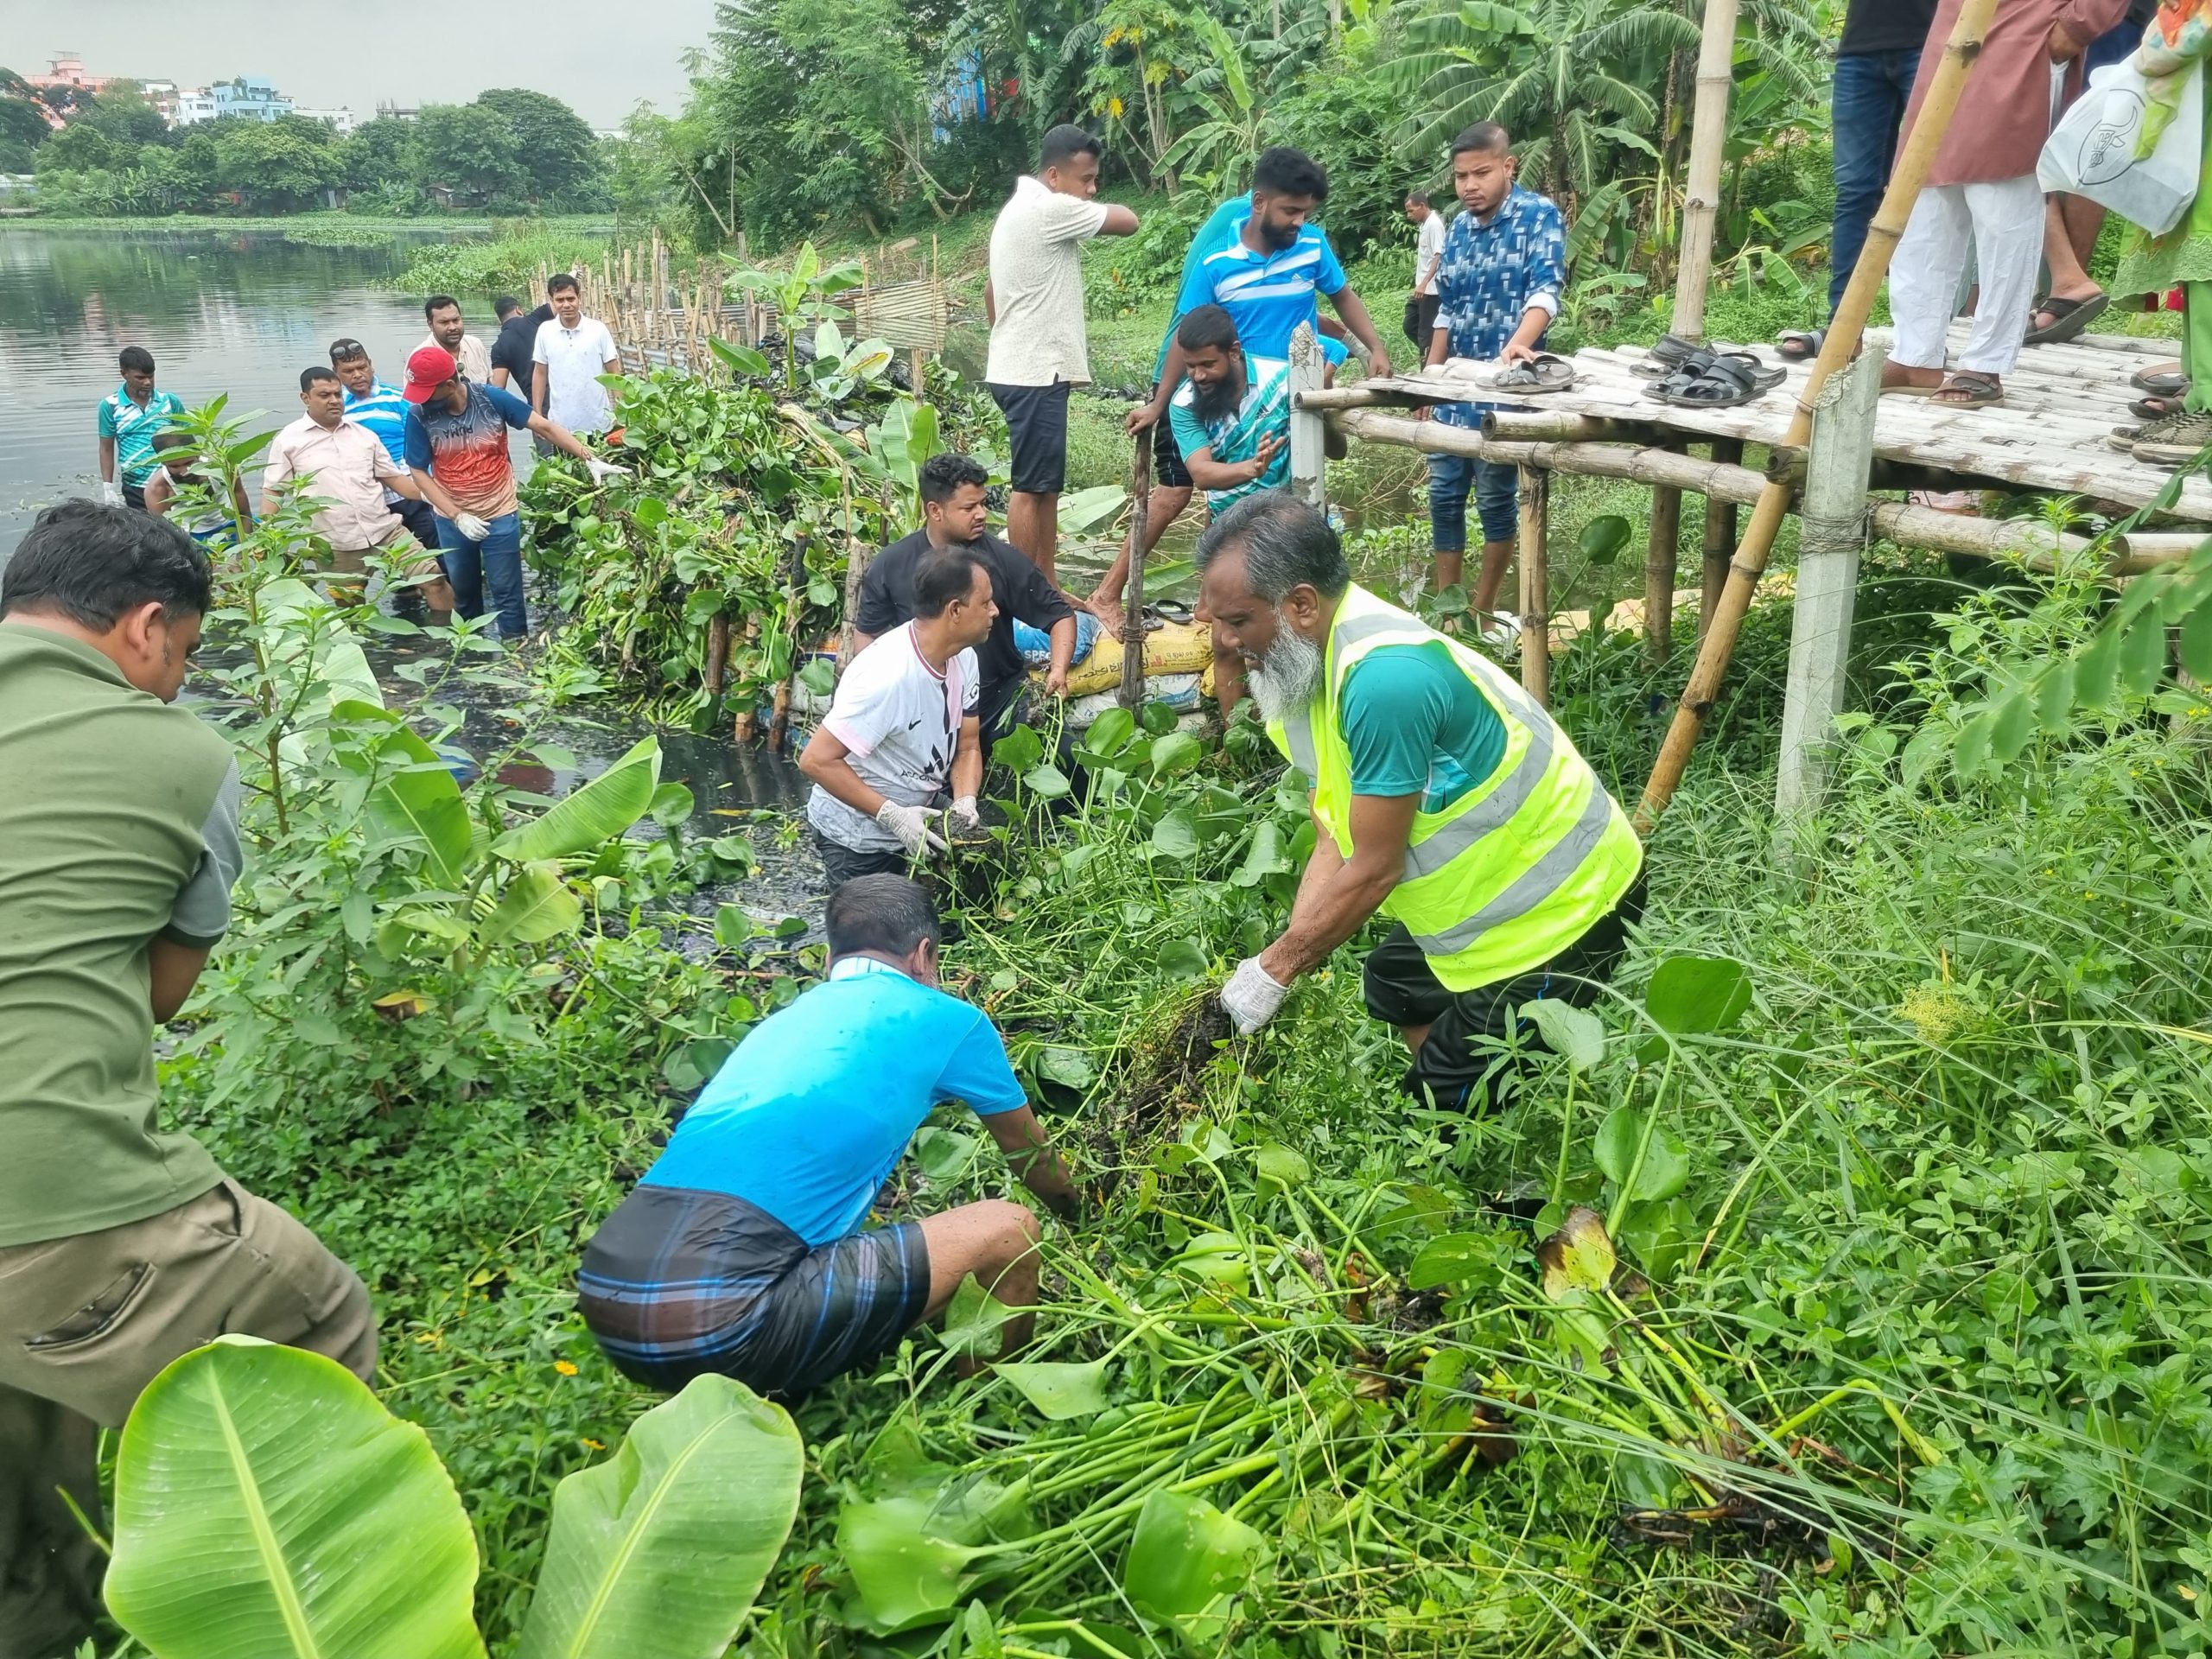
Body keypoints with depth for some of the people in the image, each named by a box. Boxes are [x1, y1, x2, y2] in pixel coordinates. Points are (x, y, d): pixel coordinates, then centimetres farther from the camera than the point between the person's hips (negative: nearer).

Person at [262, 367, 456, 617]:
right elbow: (273, 491, 3)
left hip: (387, 531, 2)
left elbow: (395, 478, 11)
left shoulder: (365, 435, 9)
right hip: (336, 549, -2)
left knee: (434, 581, -9)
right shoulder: (288, 440, 1)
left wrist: (451, 508, 1)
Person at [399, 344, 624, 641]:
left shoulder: (491, 399, -18)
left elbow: (544, 427, -14)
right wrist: (458, 516, -14)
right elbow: (418, 471, -9)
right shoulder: (420, 415, -15)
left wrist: (589, 459, -23)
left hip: (500, 516, -2)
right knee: (462, 593, 19)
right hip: (452, 520, 2)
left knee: (506, 593, 4)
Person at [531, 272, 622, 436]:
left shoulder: (598, 329, -3)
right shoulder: (545, 331, 1)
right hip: (560, 423, 1)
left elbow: (614, 373, 2)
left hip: (598, 423, -1)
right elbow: (540, 374, 9)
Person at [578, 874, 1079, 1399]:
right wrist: (1072, 1206, 53)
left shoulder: (786, 1018, 27)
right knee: (1008, 1234, 6)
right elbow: (1030, 1154, 30)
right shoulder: (946, 1020, 11)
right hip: (721, 1325, -8)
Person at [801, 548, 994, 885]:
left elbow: (968, 746, 1)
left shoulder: (963, 658, -8)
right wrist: (894, 816, -31)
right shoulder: (887, 676, -33)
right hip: (858, 840, -7)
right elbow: (817, 760, -31)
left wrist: (965, 802, -18)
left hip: (914, 819, 7)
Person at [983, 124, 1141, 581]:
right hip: (1035, 373, -10)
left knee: (1047, 486, 13)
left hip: (1024, 368, 10)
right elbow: (1128, 221, -12)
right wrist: (1096, 203, 7)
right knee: (1031, 487, -4)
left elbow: (991, 289, 23)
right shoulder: (1049, 209, -15)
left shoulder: (1018, 209, 18)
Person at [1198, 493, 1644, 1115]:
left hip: (1562, 907, -10)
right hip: (1495, 883, 10)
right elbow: (1333, 845, 0)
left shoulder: (1382, 676, -33)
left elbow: (1373, 870, -26)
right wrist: (1279, 967, -10)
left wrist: (1276, 969, -14)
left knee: (1450, 1101, -2)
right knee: (1395, 986, 27)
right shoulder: (1314, 665, -2)